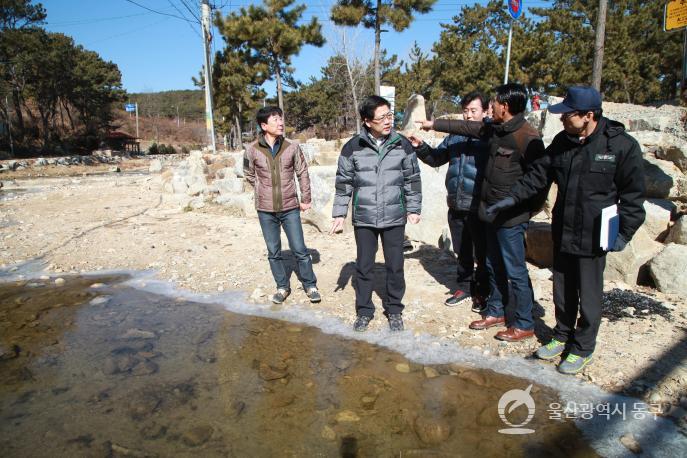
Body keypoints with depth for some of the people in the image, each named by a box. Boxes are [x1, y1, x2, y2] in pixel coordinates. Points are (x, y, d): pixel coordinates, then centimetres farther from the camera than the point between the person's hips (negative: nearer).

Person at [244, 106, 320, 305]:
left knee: (300, 250, 4)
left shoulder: (292, 147, -5)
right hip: (266, 210, 1)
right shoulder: (252, 150, -6)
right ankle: (282, 287, 26)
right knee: (274, 252, 10)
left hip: (290, 208, 0)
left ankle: (310, 285, 20)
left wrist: (305, 199, 5)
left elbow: (303, 173, 4)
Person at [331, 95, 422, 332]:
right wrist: (339, 214, 2)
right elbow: (343, 183, 3)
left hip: (394, 218, 1)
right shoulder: (353, 147, -4)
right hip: (364, 219, 0)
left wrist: (413, 209, 6)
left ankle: (394, 310, 28)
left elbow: (412, 179, 7)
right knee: (363, 266, 9)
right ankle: (364, 310, 26)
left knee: (395, 266, 9)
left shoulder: (403, 145, -1)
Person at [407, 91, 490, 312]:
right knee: (462, 251, 19)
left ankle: (481, 293, 26)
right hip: (456, 207, 5)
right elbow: (436, 158, 16)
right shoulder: (454, 137, 10)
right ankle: (464, 285, 36)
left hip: (479, 208, -5)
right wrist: (420, 146, 0)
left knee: (482, 253, 9)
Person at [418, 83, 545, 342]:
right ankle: (495, 312, 35)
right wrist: (434, 124, 26)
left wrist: (524, 209, -14)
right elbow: (467, 127, 21)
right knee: (494, 267, 19)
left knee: (515, 272, 1)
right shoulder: (495, 129, 8)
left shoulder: (527, 137, -18)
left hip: (511, 217, -9)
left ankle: (524, 325, 16)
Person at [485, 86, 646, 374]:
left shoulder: (622, 146, -13)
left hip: (593, 239, -5)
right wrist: (514, 197, 1)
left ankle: (582, 349, 27)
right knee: (562, 293, 18)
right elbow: (539, 174, 9)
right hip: (562, 234, 5)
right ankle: (561, 337, 37)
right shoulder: (563, 141, 2)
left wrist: (624, 232, -10)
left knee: (588, 297, 9)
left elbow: (633, 195, -8)